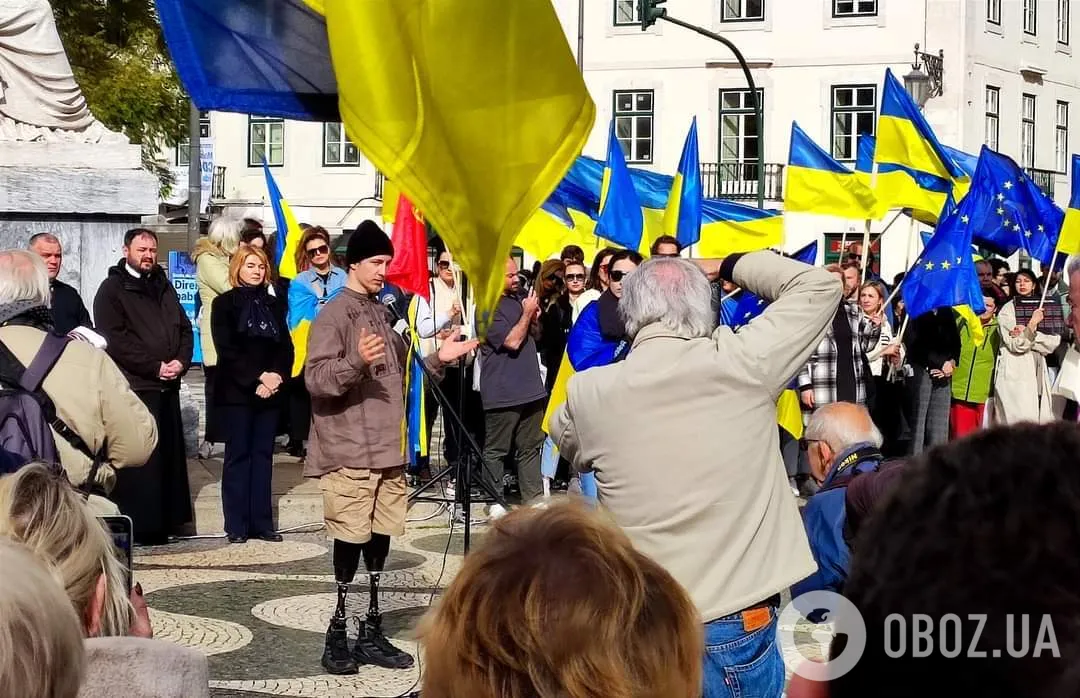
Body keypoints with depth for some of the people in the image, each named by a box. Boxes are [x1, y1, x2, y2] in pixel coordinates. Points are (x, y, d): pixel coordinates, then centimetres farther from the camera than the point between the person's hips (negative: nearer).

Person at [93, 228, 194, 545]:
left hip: (167, 386, 7)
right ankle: (139, 527, -4)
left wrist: (181, 361, -2)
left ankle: (167, 521, 14)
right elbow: (116, 339, -12)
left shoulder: (163, 287, 19)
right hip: (134, 386, -7)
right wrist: (155, 367, -14)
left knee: (170, 457, 8)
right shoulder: (112, 289, -2)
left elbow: (184, 328, 17)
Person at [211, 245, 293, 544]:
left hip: (270, 392, 4)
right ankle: (236, 525, 0)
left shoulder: (274, 304, 14)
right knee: (238, 455, -2)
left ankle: (262, 523, 7)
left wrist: (276, 376, -9)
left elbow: (286, 347, 10)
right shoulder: (225, 303, 1)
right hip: (237, 392, -4)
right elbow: (227, 349, -7)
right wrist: (256, 379, -15)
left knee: (263, 455, 5)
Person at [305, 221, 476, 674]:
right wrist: (357, 361, -33)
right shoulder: (334, 314, -8)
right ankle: (337, 634, 3)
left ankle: (371, 632, 16)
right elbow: (315, 379, -18)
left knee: (379, 541, 9)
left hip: (388, 450, 7)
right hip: (349, 454, -7)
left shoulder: (382, 312, 16)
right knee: (350, 542, -6)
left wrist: (438, 359, 12)